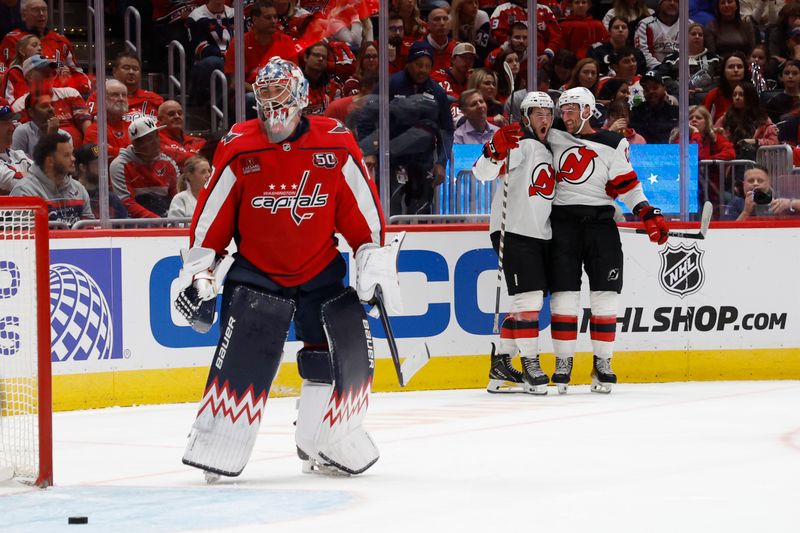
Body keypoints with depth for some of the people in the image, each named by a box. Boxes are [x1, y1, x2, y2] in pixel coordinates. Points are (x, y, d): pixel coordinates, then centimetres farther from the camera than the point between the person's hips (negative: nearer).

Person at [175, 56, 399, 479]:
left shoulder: (336, 145, -7)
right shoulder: (238, 150, -8)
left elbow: (363, 211, 1)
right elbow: (211, 219, -1)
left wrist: (374, 266, 0)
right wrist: (198, 277, -2)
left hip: (321, 270, 2)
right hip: (256, 271, -2)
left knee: (347, 348, -4)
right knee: (244, 355, -15)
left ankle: (328, 443, 12)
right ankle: (216, 445, -9)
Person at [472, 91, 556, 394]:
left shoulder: (547, 151, 19)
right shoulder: (521, 144, -8)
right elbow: (483, 173, -21)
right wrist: (496, 150, -38)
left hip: (540, 234, 9)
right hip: (514, 232, -9)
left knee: (530, 301, 10)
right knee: (529, 298, -13)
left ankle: (501, 367, 16)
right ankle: (530, 365, -7)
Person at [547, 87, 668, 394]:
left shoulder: (614, 146, 3)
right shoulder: (554, 139, 9)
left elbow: (628, 187, 1)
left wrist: (649, 215, -10)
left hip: (600, 224, -1)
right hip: (563, 222, 1)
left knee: (605, 296, -2)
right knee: (564, 295, -2)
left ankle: (602, 364, 6)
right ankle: (563, 363, 3)